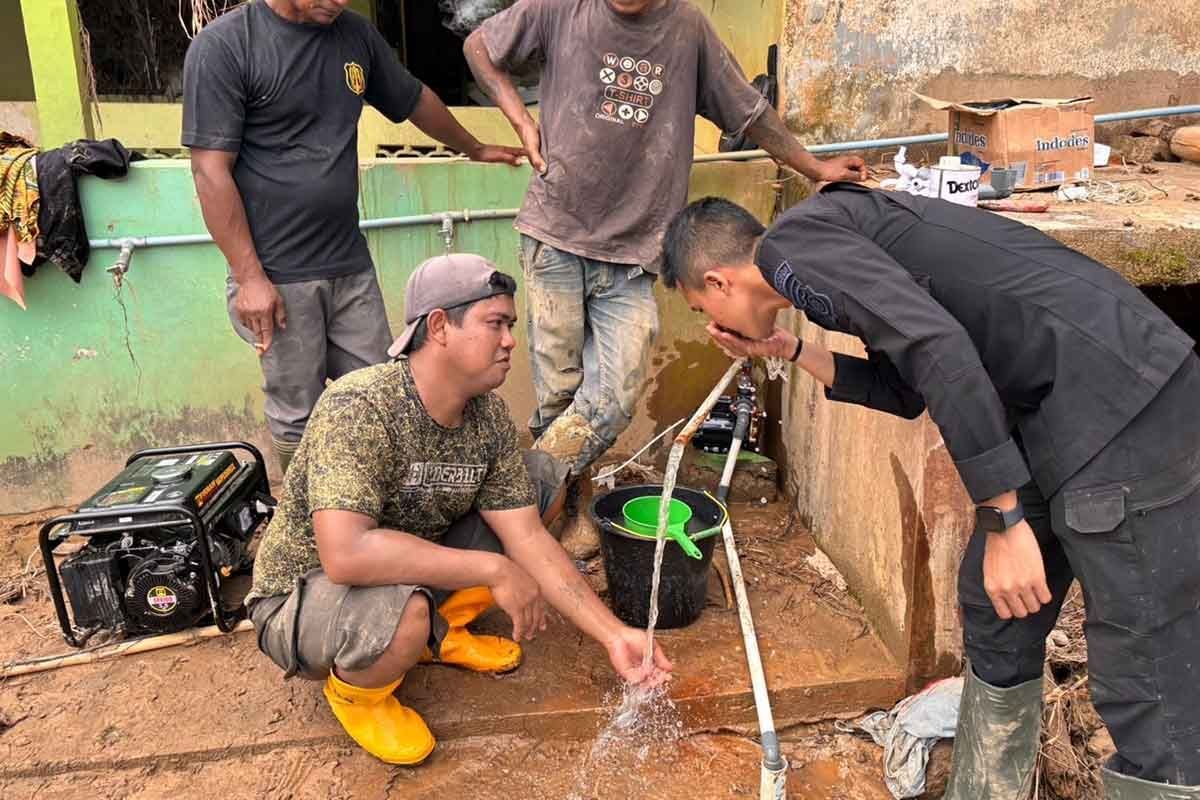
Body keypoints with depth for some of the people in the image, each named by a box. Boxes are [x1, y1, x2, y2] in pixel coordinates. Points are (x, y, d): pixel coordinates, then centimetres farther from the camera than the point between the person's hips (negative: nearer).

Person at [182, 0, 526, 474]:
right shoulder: (222, 46, -9)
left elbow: (414, 99, 24)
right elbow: (211, 172, -12)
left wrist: (474, 149, 37)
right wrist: (249, 277, -15)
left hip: (351, 264, 5)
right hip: (278, 275, -5)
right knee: (297, 414, 5)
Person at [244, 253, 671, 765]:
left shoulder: (488, 417, -9)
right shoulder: (359, 409, -31)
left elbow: (527, 538, -8)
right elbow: (346, 555, -42)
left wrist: (613, 635, -15)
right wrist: (493, 570, -35)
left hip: (411, 569, 7)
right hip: (304, 597, -6)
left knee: (545, 479, 0)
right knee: (404, 613, -41)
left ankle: (441, 631, 11)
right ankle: (355, 690, -3)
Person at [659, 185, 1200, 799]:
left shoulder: (792, 240, -9)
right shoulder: (832, 232, 19)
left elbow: (936, 345, -22)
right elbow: (904, 390, 25)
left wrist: (1002, 520, -19)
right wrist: (790, 351, 27)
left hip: (1125, 412, -10)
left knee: (1150, 689, -4)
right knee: (994, 610, 19)